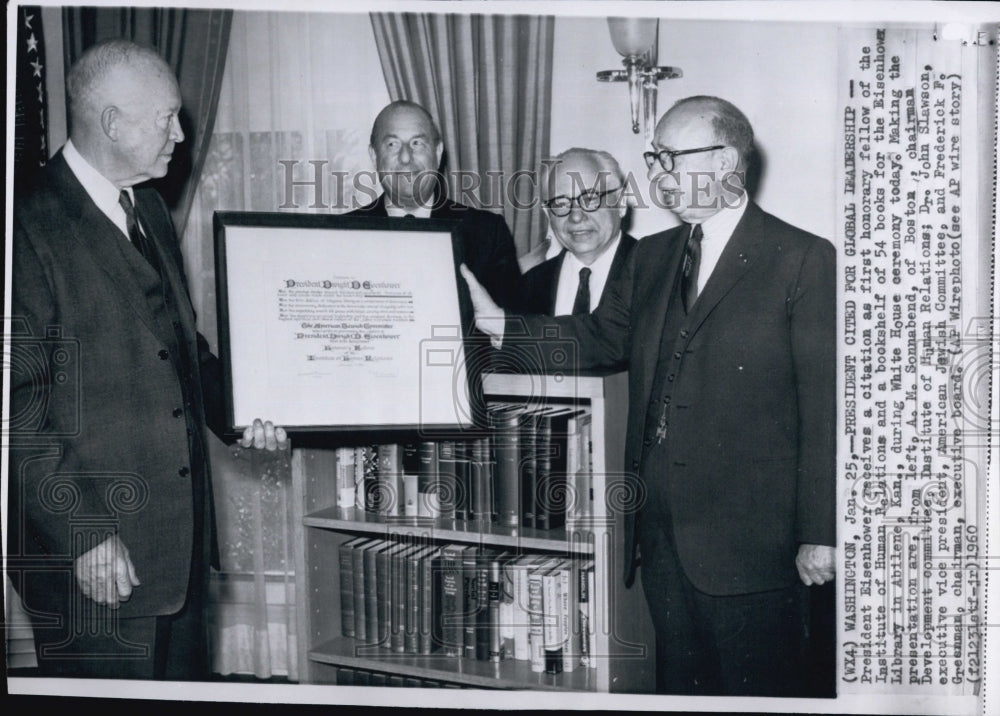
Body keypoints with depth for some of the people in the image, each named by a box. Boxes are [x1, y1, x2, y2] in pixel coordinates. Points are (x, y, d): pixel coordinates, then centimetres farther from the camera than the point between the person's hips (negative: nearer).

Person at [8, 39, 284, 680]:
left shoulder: (149, 209, 12)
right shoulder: (31, 228, -15)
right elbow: (18, 406, -17)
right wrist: (83, 531, -18)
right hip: (93, 555, -8)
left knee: (186, 683, 19)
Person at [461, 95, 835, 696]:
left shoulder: (804, 260, -7)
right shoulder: (652, 256, 14)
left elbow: (825, 406, -10)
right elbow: (600, 337, 14)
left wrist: (820, 535, -12)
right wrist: (499, 324, 0)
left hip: (748, 544, -6)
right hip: (660, 534, 6)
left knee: (759, 690, 6)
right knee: (680, 685, 18)